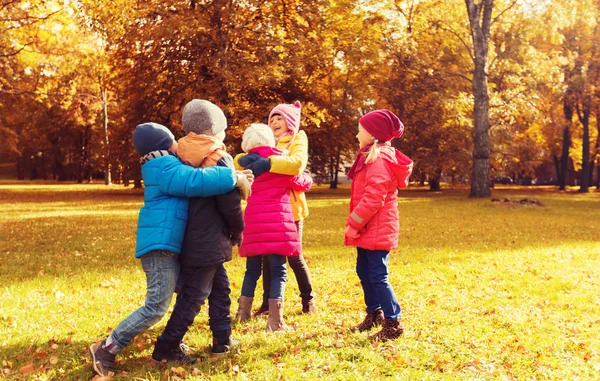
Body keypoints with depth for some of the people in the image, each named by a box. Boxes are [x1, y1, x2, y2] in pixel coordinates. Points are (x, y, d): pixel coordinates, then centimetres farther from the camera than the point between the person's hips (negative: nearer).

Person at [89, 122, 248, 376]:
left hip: (167, 244, 11)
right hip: (160, 244, -11)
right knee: (157, 307, -9)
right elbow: (197, 181, -26)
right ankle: (106, 350, -3)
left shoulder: (165, 166, 19)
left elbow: (188, 178, 29)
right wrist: (232, 177, -16)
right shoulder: (165, 167, -13)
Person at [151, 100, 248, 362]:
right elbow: (230, 203, -16)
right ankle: (166, 348, 2)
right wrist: (237, 230, 1)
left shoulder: (180, 157, 5)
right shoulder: (220, 159, -13)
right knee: (193, 296, 0)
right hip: (208, 242, -7)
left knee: (220, 287, 19)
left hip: (189, 239, 7)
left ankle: (222, 340, 25)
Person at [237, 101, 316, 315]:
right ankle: (267, 303, 17)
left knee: (294, 256, 3)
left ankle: (308, 300, 20)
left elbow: (297, 163, -23)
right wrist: (247, 160, -21)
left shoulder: (298, 140, 0)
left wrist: (268, 163, -33)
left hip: (290, 208, -5)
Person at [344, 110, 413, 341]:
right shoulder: (371, 156, 17)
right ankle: (374, 314, 32)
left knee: (377, 276, -8)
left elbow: (373, 197, -24)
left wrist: (354, 223, -19)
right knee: (364, 271, 18)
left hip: (377, 229, -11)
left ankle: (393, 323, 0)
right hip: (368, 228, 11)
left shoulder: (379, 159, -17)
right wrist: (355, 223, 16)